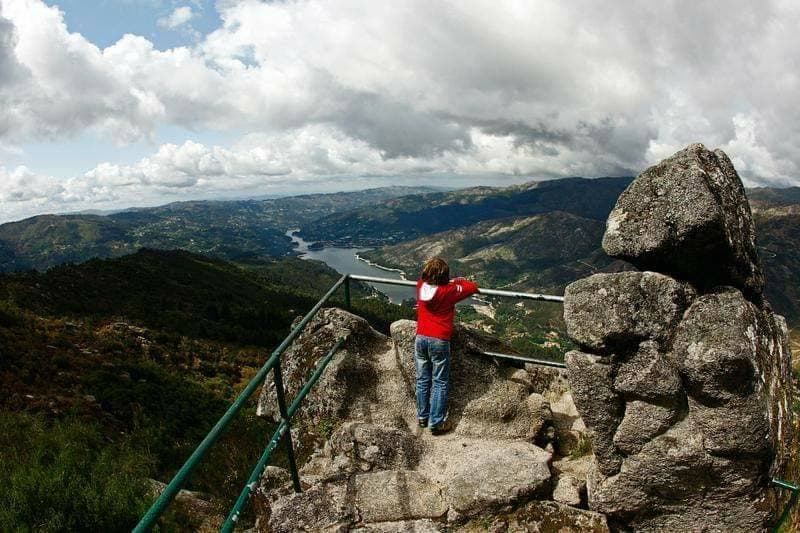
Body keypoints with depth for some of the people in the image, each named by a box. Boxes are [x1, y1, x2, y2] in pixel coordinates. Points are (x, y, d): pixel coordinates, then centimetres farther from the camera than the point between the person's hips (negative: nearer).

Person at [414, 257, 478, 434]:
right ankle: (436, 423, 7)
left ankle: (422, 417, 25)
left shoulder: (421, 286, 0)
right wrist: (458, 281, 13)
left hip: (421, 338, 5)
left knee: (422, 380, 15)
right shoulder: (449, 291, -12)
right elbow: (473, 288, -3)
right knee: (440, 383, 5)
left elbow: (423, 278, 25)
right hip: (439, 341, -5)